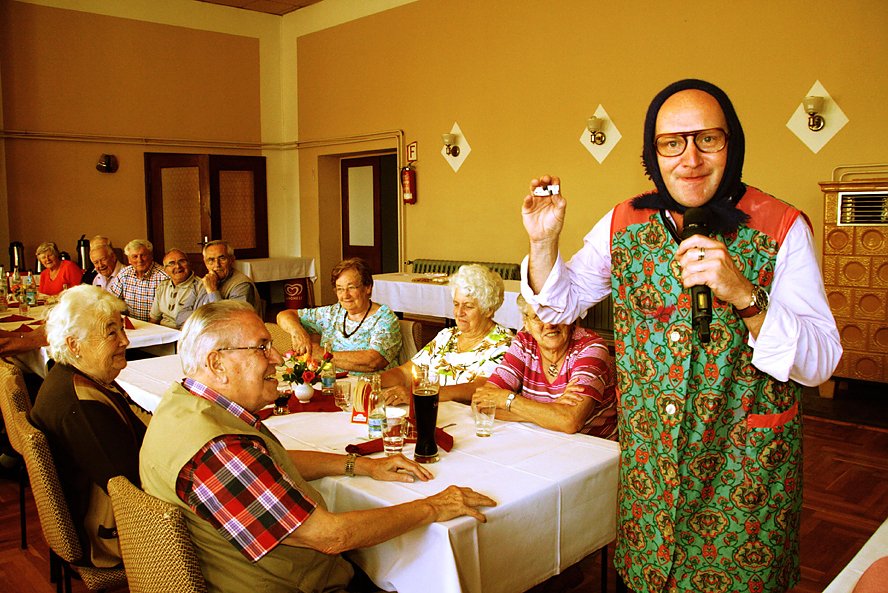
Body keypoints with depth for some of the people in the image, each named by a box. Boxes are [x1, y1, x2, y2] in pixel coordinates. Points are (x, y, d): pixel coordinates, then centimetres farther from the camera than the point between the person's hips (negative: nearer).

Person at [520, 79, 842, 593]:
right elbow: (561, 304, 7)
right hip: (647, 458, 3)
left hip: (745, 466, -2)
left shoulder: (782, 229, -11)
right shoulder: (624, 225, -2)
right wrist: (544, 241, -11)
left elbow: (820, 362, -15)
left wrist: (744, 295, -31)